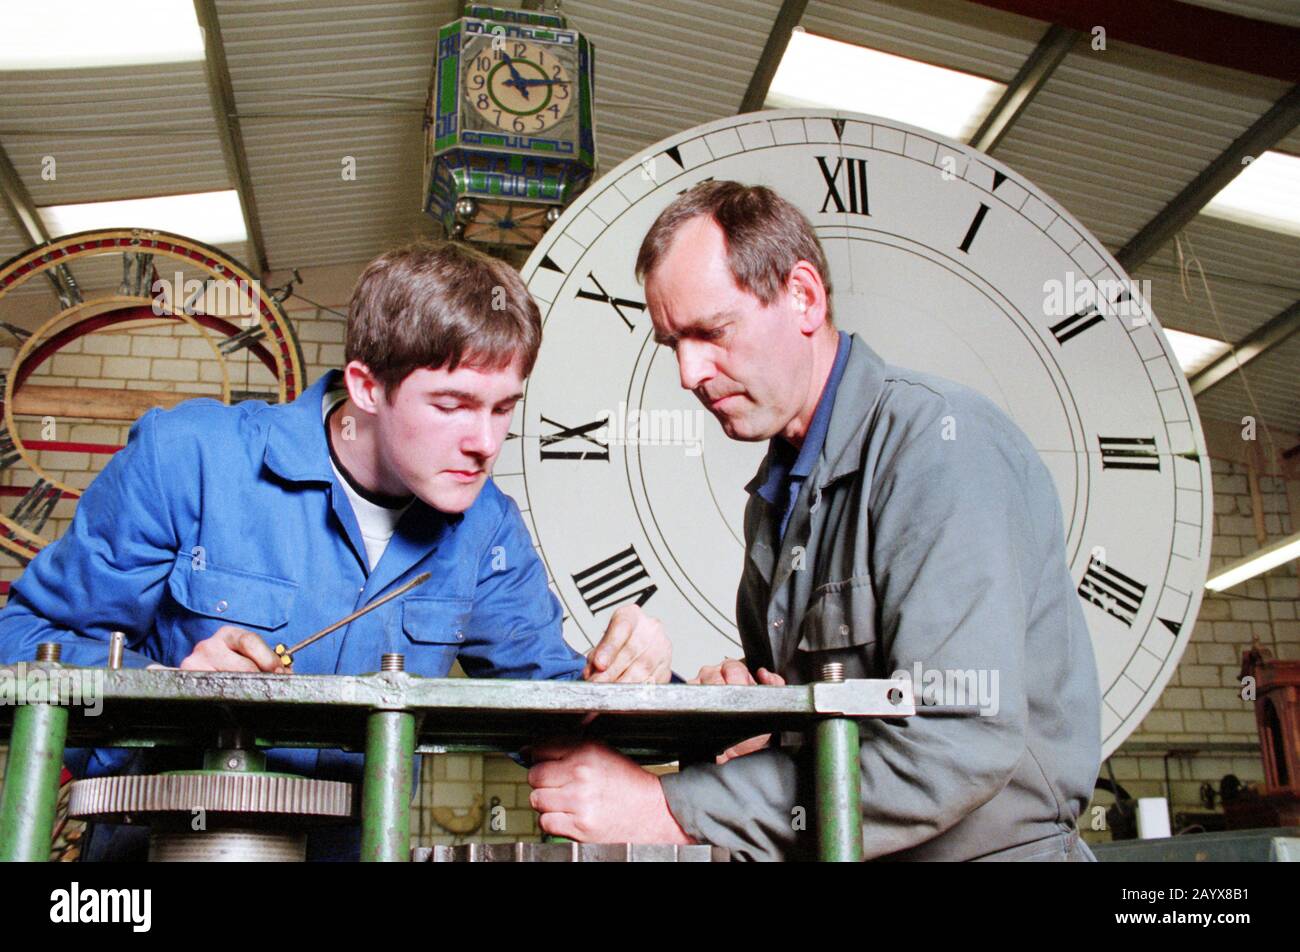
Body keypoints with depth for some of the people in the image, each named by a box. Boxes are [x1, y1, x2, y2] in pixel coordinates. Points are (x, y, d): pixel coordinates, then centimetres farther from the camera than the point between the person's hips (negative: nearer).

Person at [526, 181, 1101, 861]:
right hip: (836, 849, 6)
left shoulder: (942, 440, -15)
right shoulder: (774, 496, 10)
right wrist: (738, 702, -5)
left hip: (990, 845, -6)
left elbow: (957, 748, -24)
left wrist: (675, 810, -23)